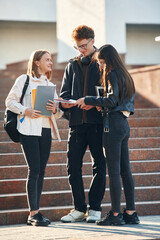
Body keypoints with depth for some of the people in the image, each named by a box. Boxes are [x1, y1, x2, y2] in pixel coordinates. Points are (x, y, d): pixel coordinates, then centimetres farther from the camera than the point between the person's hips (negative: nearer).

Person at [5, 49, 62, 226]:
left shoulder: (50, 85, 19)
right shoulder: (24, 80, 3)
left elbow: (59, 112, 16)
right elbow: (10, 101, -1)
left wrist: (55, 109, -7)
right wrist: (25, 111, -15)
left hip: (46, 130, 6)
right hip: (29, 130, -6)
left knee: (41, 171, 5)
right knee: (34, 170, -11)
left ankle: (35, 213, 9)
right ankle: (33, 213, -9)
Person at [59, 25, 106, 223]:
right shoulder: (72, 66, 18)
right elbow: (65, 93, 15)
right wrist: (65, 102, -8)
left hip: (97, 120, -4)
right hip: (77, 121, 4)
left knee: (99, 165, 0)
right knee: (73, 165, 1)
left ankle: (95, 208, 8)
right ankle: (79, 208, 11)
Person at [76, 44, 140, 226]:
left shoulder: (112, 75, -9)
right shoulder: (124, 75, 18)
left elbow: (112, 100, -18)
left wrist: (88, 100, -10)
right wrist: (102, 105, 14)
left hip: (113, 124, -9)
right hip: (124, 124, 9)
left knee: (113, 171, -6)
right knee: (125, 170, 9)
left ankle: (115, 214, -4)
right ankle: (131, 213, 10)